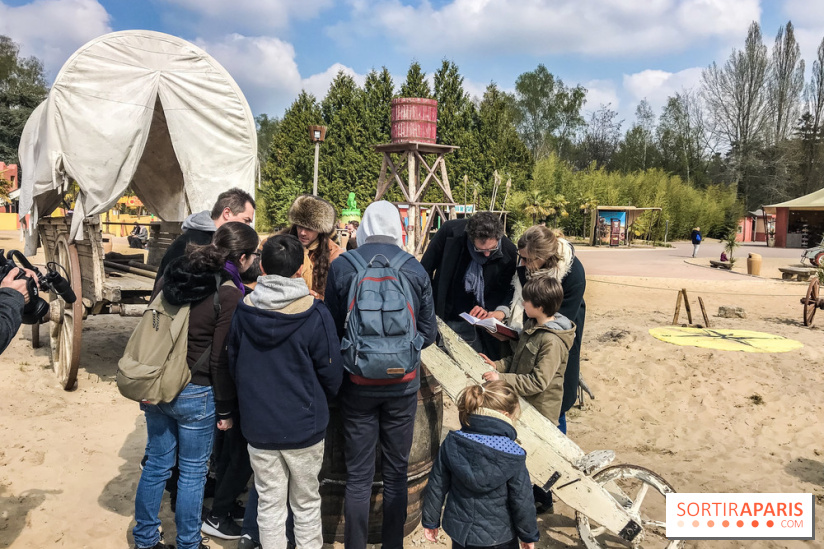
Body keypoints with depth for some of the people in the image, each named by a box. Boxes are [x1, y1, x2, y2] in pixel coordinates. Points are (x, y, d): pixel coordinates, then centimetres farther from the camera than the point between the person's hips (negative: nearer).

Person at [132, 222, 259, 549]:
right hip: (195, 394, -6)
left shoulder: (174, 275, 3)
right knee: (192, 472, 11)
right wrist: (225, 410, -5)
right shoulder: (229, 294, -16)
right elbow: (220, 360, -15)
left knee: (157, 464, 19)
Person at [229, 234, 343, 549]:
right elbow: (331, 374, -9)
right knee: (306, 503, 14)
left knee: (269, 503, 15)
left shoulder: (243, 311, -7)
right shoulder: (314, 314, -17)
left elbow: (233, 366, 5)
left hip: (257, 426, 3)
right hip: (304, 426, -2)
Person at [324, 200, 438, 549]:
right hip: (403, 385, 1)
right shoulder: (415, 270, -7)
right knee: (396, 472, 15)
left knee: (358, 475, 10)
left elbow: (332, 329, -2)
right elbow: (428, 332, -1)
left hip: (357, 384, 0)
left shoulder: (341, 267, -9)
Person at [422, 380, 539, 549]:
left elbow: (436, 487, -4)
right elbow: (521, 500, -13)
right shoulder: (513, 456, -21)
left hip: (459, 531, 4)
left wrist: (430, 521, 10)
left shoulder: (452, 443, -12)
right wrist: (529, 535, 3)